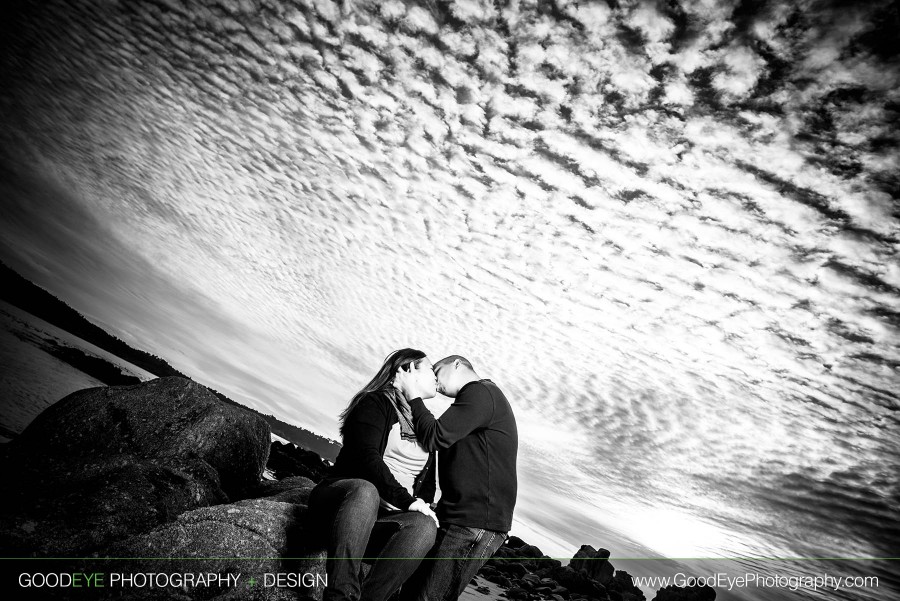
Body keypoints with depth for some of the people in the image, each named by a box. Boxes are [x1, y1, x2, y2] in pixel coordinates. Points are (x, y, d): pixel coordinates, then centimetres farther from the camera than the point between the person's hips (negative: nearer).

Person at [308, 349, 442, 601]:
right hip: (346, 495, -4)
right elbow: (367, 459, -15)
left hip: (383, 518, 5)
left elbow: (428, 481, 16)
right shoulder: (376, 402, -1)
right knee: (365, 491, -39)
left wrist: (422, 504, -5)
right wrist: (406, 499, -22)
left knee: (424, 526, -28)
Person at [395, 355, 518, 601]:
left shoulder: (479, 391, -10)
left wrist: (413, 395, -5)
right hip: (463, 519, 10)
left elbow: (435, 438, -17)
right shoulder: (484, 397, 21)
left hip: (474, 524, -10)